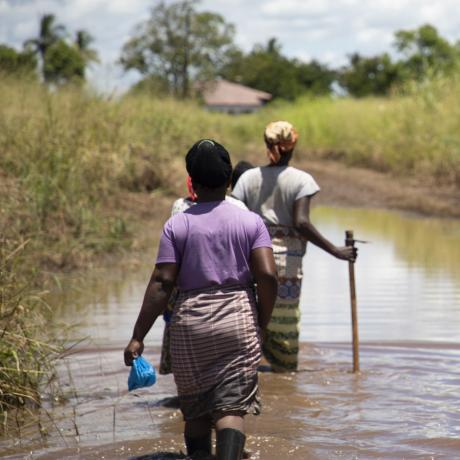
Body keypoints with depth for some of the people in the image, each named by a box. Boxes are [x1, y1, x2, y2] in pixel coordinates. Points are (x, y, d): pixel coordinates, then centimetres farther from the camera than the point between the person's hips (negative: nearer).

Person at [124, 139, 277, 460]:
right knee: (231, 408, -4)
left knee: (196, 411, 14)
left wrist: (138, 336, -5)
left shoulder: (177, 225, 0)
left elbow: (162, 283, -7)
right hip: (238, 319, 0)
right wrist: (262, 324, 6)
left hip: (191, 324, 1)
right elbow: (268, 277, -8)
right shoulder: (251, 222, 1)